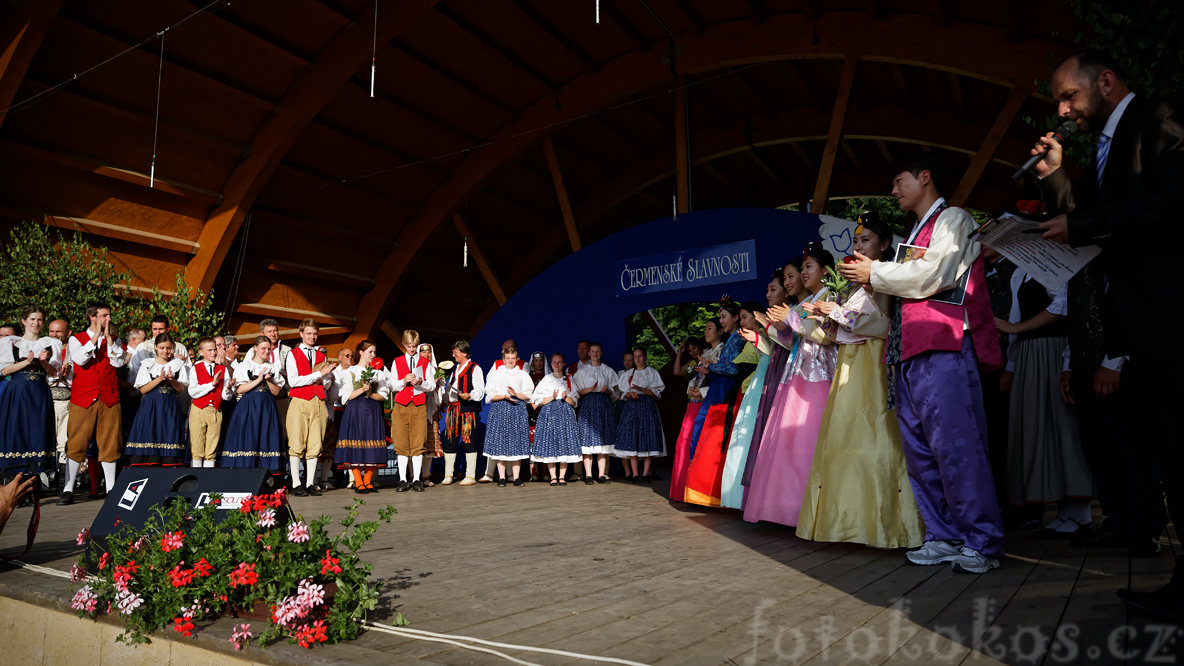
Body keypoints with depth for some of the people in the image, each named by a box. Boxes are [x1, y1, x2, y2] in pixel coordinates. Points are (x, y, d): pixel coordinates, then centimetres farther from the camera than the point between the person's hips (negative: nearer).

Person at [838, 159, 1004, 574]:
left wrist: (875, 273, -2)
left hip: (944, 346, -9)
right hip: (910, 352, 9)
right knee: (919, 449, 6)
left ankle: (982, 542, -5)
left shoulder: (954, 219, 4)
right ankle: (943, 537, 11)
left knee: (955, 445, -11)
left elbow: (932, 275, -11)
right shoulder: (916, 234, 28)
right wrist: (870, 276, 12)